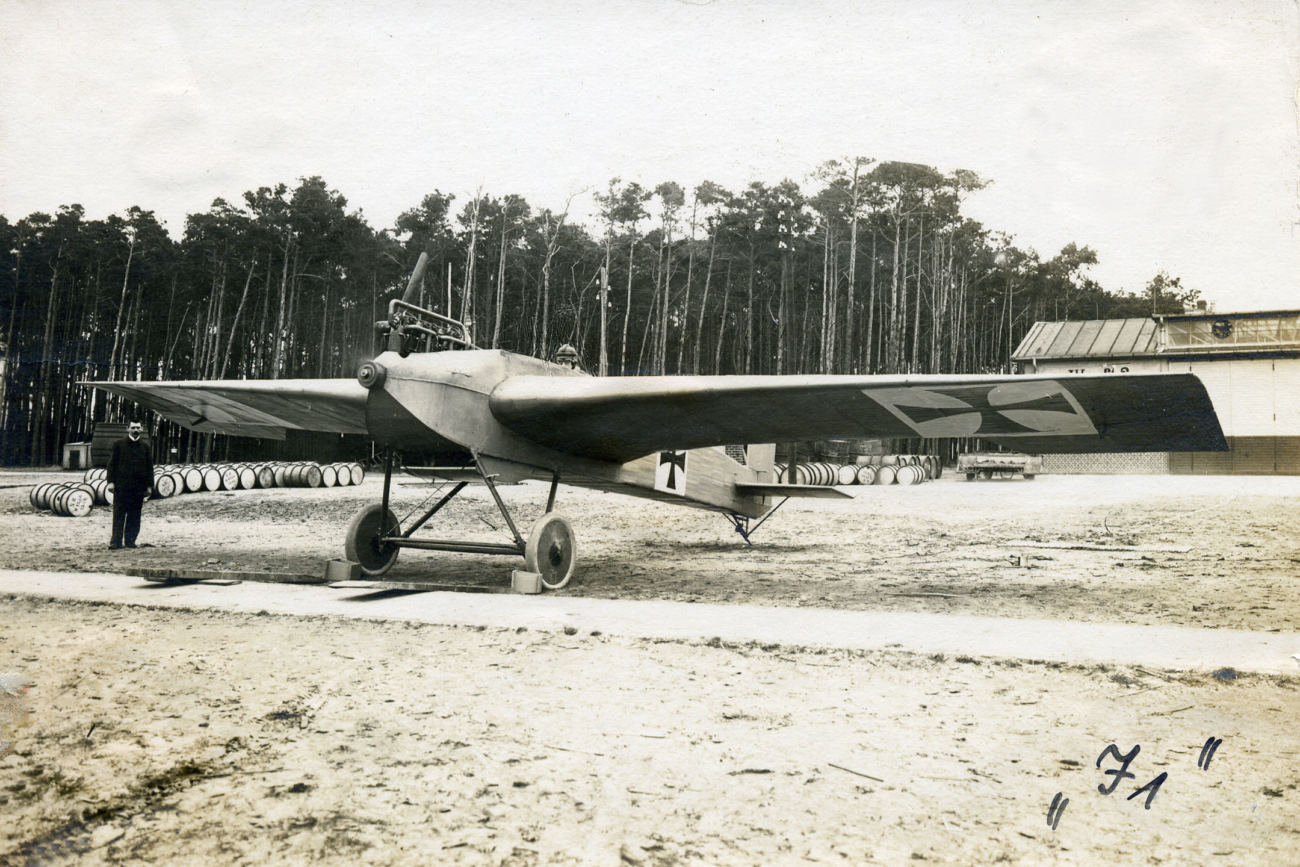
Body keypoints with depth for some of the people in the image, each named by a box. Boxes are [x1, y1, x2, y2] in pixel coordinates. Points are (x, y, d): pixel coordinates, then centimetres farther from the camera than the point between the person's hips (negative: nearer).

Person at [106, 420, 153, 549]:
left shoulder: (145, 447, 10)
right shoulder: (119, 444, 5)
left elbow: (149, 467, 11)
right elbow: (112, 464, 4)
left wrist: (148, 486, 6)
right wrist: (111, 481, -5)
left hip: (138, 487, 2)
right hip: (121, 485, -2)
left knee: (134, 516, 5)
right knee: (119, 514, -2)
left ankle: (130, 541, 11)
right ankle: (116, 541, 0)